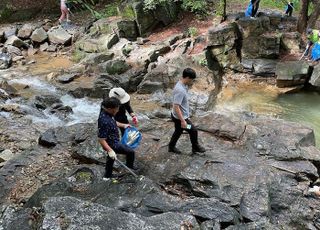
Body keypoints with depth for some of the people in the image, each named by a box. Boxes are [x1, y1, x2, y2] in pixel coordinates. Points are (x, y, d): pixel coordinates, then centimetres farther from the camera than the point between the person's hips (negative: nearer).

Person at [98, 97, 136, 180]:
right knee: (130, 152, 4)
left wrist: (123, 125, 19)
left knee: (110, 159, 27)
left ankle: (107, 176, 46)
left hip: (112, 141, 9)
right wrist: (110, 150, -32)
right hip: (112, 144, -9)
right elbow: (101, 139, -31)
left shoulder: (106, 113, -6)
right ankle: (129, 165, 32)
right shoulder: (104, 122, -36)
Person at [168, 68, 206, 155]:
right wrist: (183, 121, -29)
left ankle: (171, 147, 41)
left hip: (177, 116, 10)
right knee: (193, 131, 7)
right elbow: (176, 107, -31)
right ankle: (196, 147, 27)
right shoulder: (180, 90, -31)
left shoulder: (182, 85, 0)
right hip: (180, 117, -10)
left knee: (178, 131, 24)